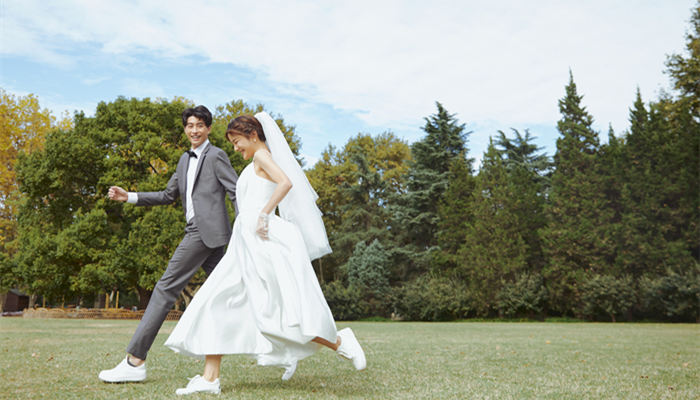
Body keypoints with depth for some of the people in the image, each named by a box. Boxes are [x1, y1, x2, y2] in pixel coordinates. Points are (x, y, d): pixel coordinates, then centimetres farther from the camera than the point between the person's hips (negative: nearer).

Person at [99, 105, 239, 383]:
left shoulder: (216, 156, -3)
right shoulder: (185, 159, 22)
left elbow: (238, 193, -8)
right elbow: (168, 196, 26)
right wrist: (129, 197, 16)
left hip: (206, 230, -9)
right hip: (197, 232, 9)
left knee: (166, 287, -9)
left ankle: (135, 361, -6)